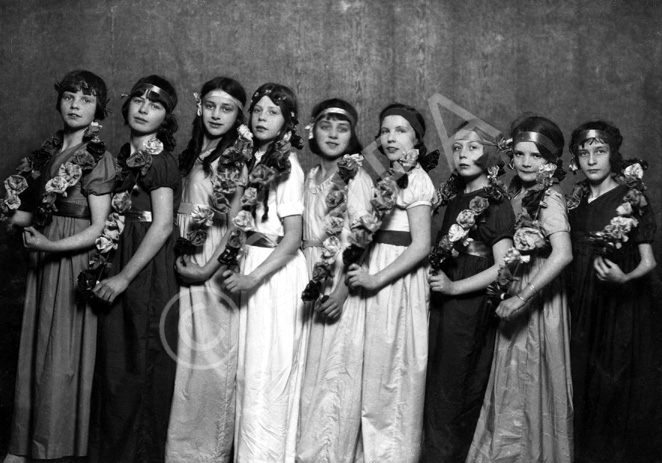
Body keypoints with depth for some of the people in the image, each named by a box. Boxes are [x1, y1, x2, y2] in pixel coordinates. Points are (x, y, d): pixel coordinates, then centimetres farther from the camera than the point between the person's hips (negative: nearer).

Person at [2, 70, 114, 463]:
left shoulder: (100, 159, -9)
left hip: (75, 261, -6)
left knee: (64, 356, 1)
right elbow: (33, 212, 14)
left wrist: (52, 246, -21)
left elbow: (98, 228, -12)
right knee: (37, 352, 10)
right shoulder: (46, 153, 10)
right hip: (42, 263, 6)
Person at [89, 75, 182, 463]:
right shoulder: (126, 156, 12)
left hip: (150, 271, -8)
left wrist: (124, 278, -17)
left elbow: (163, 226, -17)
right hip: (119, 263, 8)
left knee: (142, 364, 1)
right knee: (115, 362, 14)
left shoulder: (160, 161, -12)